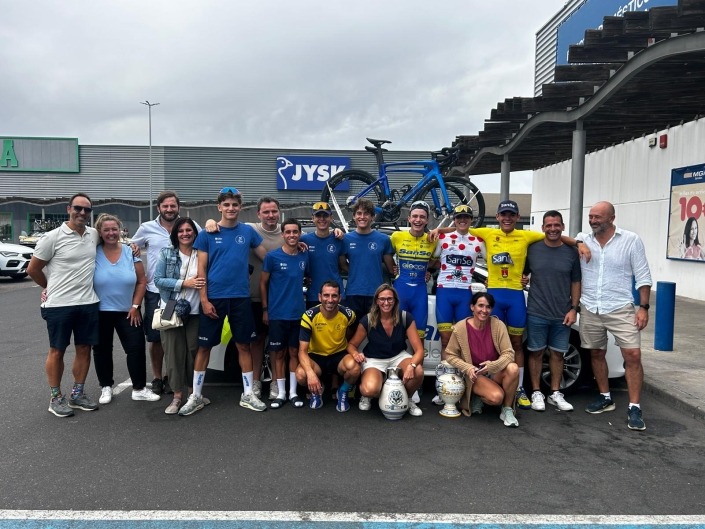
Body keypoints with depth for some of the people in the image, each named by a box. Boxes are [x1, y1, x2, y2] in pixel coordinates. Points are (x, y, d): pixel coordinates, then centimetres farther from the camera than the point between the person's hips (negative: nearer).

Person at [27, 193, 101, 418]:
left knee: (84, 349, 10)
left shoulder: (94, 235, 3)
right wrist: (53, 289, 9)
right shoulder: (53, 237, -9)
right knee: (57, 351, 6)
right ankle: (56, 398, 19)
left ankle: (77, 394, 24)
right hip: (59, 305, -4)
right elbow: (33, 269, -2)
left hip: (88, 303, 5)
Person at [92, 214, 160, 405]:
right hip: (100, 312, -1)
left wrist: (135, 306, -4)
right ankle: (106, 387, 27)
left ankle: (139, 388, 10)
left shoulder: (131, 252, -2)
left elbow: (142, 281, 1)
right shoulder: (93, 253, -7)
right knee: (102, 350, 11)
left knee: (136, 348, -1)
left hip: (127, 311, 1)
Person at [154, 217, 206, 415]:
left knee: (194, 350, 6)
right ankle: (177, 395, 8)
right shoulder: (166, 253, 2)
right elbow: (158, 279, -5)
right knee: (174, 352, -1)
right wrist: (184, 283, -14)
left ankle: (193, 390, 23)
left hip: (195, 311, 1)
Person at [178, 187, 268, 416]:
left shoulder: (248, 231, 5)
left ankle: (248, 394, 20)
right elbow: (201, 269, -2)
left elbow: (267, 257, 11)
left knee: (243, 345, 8)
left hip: (241, 297, 2)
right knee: (204, 346, 5)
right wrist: (204, 299, -9)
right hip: (213, 297, -2)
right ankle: (196, 396, 18)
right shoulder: (207, 234, -1)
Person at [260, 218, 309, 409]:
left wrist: (306, 302, 7)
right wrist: (265, 309, -2)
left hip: (298, 313, 3)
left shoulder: (305, 256, 3)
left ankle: (293, 392, 19)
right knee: (278, 353, 6)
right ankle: (280, 393, 17)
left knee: (295, 352, 9)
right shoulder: (272, 256, -6)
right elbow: (263, 283, 0)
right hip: (277, 314, -2)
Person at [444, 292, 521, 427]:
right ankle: (478, 398, 7)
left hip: (496, 372, 2)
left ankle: (507, 410, -11)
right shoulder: (460, 328, -13)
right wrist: (468, 368, -20)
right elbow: (450, 355, -4)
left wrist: (492, 365, -32)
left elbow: (508, 353, -13)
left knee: (513, 368, -32)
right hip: (475, 375, -2)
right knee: (496, 397, -31)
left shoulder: (498, 325, -11)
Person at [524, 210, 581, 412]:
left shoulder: (571, 252, 3)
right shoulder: (532, 249, 0)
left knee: (557, 354, 10)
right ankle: (536, 393, 17)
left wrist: (574, 309, 0)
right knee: (536, 353, 6)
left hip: (562, 315, 2)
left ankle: (555, 394, 21)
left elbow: (575, 283, 7)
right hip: (536, 314, -1)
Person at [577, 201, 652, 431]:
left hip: (620, 308, -3)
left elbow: (643, 276, -4)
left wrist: (643, 307, -8)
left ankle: (634, 408, 3)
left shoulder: (631, 240, -5)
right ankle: (605, 398, 29)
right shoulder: (582, 240, 2)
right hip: (589, 309, 3)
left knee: (633, 355, -7)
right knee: (596, 354, 13)